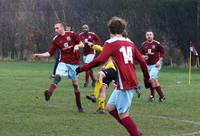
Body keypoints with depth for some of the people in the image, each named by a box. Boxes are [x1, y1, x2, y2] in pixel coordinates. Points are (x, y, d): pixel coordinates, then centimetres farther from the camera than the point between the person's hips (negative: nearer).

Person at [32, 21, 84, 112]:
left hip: (74, 63, -1)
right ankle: (49, 93, -45)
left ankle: (79, 106, 16)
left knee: (75, 84, 4)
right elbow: (50, 53, 3)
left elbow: (82, 44, 1)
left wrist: (77, 46, -21)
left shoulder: (72, 34, -3)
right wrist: (38, 55, -8)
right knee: (57, 77, -26)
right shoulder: (56, 40, 3)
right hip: (63, 62, 1)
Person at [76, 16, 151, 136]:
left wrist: (82, 68, -16)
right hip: (132, 81, 8)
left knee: (123, 114, -3)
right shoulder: (130, 43, 13)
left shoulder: (111, 43, -7)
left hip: (124, 83, -8)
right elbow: (142, 61, 14)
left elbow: (100, 60, -21)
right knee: (110, 107, 15)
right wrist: (147, 80, 23)